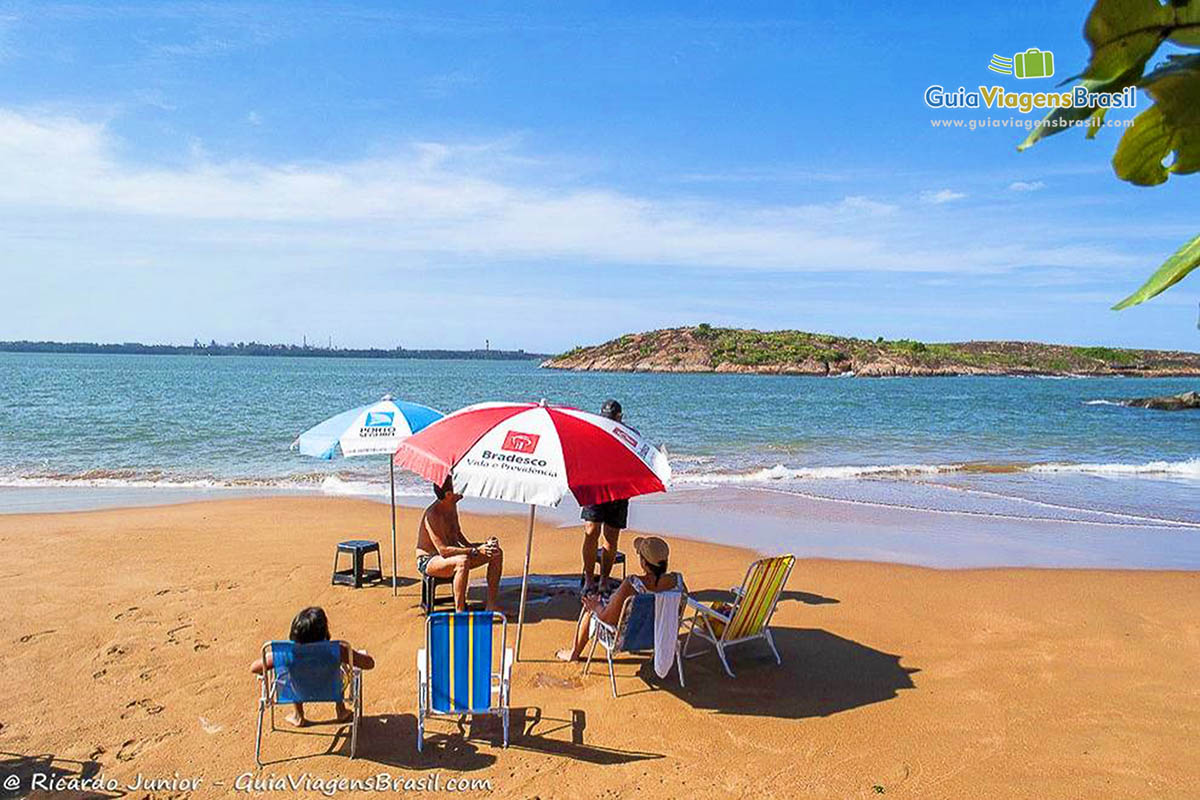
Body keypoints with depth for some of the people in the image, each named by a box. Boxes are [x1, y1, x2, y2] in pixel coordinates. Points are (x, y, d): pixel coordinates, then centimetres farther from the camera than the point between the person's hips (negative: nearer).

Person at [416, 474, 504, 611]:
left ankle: (491, 605, 1)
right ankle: (459, 613, -32)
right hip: (428, 561, -9)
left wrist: (472, 547, -2)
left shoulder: (452, 506, 2)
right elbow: (443, 550, -31)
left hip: (451, 553, 9)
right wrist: (475, 551, -35)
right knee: (463, 562, -41)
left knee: (497, 553, -1)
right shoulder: (432, 515, -26)